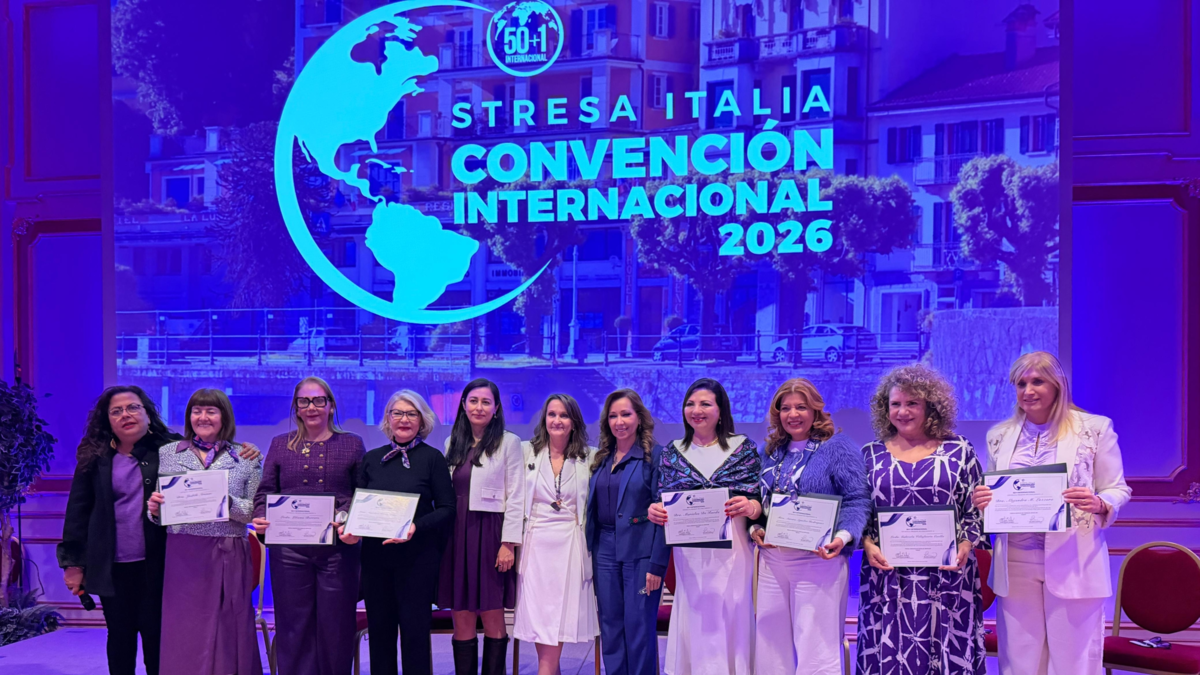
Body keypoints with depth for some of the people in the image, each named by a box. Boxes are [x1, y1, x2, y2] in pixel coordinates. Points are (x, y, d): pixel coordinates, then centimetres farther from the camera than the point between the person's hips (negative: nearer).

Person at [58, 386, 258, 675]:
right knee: (120, 637, 12)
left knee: (156, 636, 5)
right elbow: (78, 511, 6)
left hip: (157, 564, -2)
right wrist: (73, 563, 4)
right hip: (113, 567, 2)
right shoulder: (95, 458, 4)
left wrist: (242, 453, -13)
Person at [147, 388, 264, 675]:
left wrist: (228, 503, -17)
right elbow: (159, 512, 13)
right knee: (182, 635, 3)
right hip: (181, 555, 1)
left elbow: (255, 512, 0)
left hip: (228, 556, -1)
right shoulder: (167, 453, 10)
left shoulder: (247, 458, 5)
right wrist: (154, 508, -8)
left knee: (226, 634, 2)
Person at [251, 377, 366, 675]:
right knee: (294, 625, 5)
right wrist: (261, 519, -10)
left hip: (337, 549, -1)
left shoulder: (352, 444, 8)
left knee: (335, 625, 3)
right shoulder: (280, 444, 13)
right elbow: (265, 492, 10)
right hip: (289, 550, 1)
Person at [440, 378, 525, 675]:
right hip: (456, 535, 4)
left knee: (492, 618, 0)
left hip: (490, 534, -4)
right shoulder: (452, 443, 13)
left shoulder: (508, 442, 0)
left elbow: (515, 497, -4)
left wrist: (508, 543, -11)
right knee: (461, 620, 4)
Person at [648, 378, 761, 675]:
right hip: (689, 555, 2)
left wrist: (750, 506, -23)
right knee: (694, 626, 2)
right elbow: (663, 502, 9)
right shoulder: (673, 452, 10)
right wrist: (655, 511, -13)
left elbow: (759, 500, -1)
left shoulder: (743, 448, 3)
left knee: (731, 624, -1)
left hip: (731, 552, -2)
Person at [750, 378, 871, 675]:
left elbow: (857, 500, -9)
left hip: (817, 560, -6)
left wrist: (843, 536, -25)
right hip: (772, 560, 6)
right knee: (770, 649, 11)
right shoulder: (772, 452, 14)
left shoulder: (838, 447, -3)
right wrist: (755, 529, 0)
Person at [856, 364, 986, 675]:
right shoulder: (871, 454, 9)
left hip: (946, 576, -1)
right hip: (888, 576, 1)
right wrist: (869, 545, -6)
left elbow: (976, 510, 5)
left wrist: (964, 547, -9)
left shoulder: (959, 451, 5)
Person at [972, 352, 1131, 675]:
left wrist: (1098, 504, -18)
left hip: (1074, 564, -3)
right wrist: (982, 500, -7)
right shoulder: (999, 435, 11)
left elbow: (1118, 491, 4)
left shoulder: (1095, 428, 2)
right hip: (1015, 565, 3)